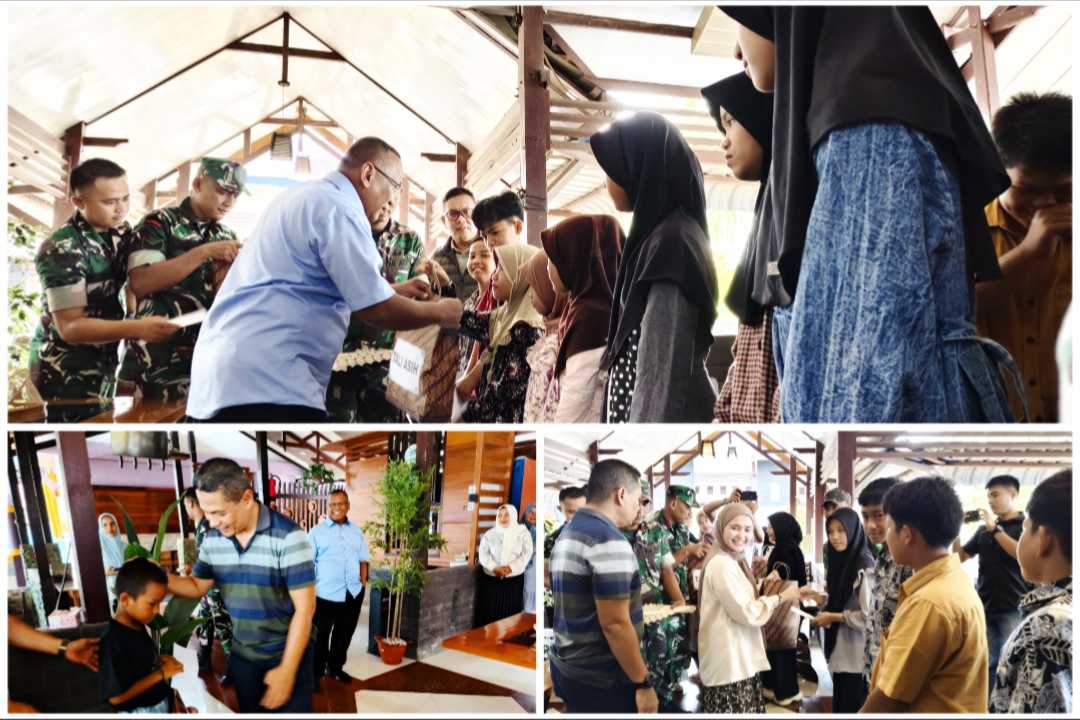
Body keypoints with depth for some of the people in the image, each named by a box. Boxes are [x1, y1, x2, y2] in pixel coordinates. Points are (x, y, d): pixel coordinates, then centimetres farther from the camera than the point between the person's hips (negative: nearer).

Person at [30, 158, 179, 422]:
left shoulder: (122, 232, 0)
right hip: (67, 371, -7)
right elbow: (70, 326, -24)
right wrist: (137, 328, -35)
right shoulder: (61, 250, -21)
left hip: (103, 363, 7)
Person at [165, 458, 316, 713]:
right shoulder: (213, 539, -4)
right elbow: (198, 586, 8)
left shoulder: (288, 537, -23)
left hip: (290, 654, -5)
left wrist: (287, 670, -21)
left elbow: (304, 609, -21)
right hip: (242, 655, 5)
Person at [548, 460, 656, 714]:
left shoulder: (568, 532, 11)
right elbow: (614, 623, -22)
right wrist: (644, 683, -17)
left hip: (566, 667, 9)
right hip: (601, 679, -9)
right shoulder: (609, 540, -19)